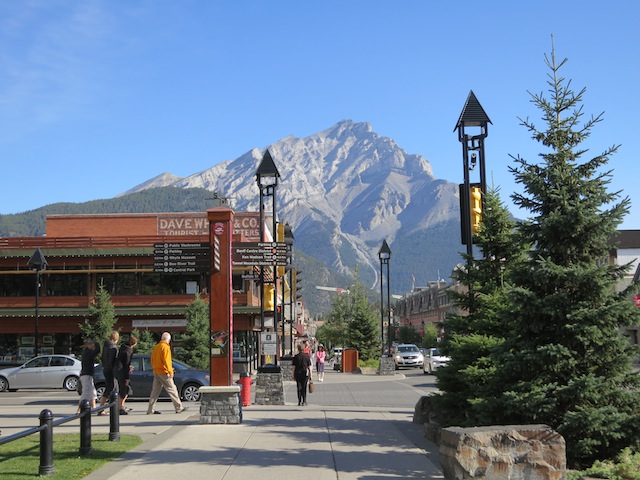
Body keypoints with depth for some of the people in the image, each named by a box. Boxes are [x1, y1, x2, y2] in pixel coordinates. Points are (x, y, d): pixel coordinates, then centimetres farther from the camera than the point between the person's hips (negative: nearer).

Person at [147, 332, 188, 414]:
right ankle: (179, 408, 1)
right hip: (164, 372, -8)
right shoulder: (165, 347, -12)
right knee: (172, 389, -2)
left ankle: (150, 410, 7)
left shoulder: (156, 347, 13)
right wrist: (170, 371, -15)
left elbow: (152, 360, 18)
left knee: (155, 391, 9)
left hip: (156, 372, 8)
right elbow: (166, 360, -18)